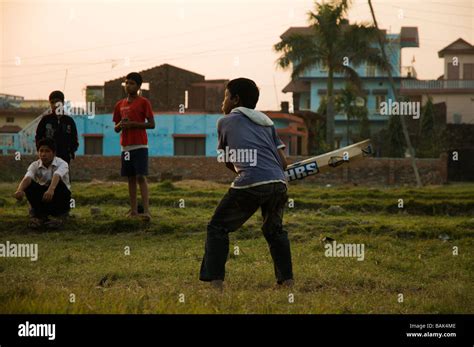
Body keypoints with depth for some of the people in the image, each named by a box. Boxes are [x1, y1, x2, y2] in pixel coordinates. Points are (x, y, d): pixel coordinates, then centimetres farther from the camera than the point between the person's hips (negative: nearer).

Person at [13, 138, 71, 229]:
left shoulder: (61, 164, -20)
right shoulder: (35, 165, -11)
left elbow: (56, 176, -43)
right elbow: (27, 177, -32)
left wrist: (51, 190, -65)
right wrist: (20, 190, -55)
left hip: (61, 197, -3)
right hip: (43, 200, 3)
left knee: (59, 184, -34)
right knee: (29, 185, -25)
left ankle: (60, 214, -13)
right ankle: (40, 215, -9)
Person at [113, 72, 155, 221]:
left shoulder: (143, 102, -2)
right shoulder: (120, 105, 14)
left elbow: (151, 124, -7)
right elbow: (116, 128, 18)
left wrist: (133, 124, -15)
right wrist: (120, 125, -5)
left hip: (140, 146, -6)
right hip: (125, 146, 6)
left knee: (141, 177, -13)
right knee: (130, 178, 7)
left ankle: (146, 211, -18)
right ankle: (133, 210, 9)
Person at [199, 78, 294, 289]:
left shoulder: (225, 121, 16)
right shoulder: (267, 123, 26)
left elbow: (226, 161, 23)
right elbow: (283, 162, 18)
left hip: (249, 185, -5)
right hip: (278, 183, 5)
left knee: (217, 228, 9)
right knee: (274, 230, 27)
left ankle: (215, 282, -2)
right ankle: (287, 280, 21)